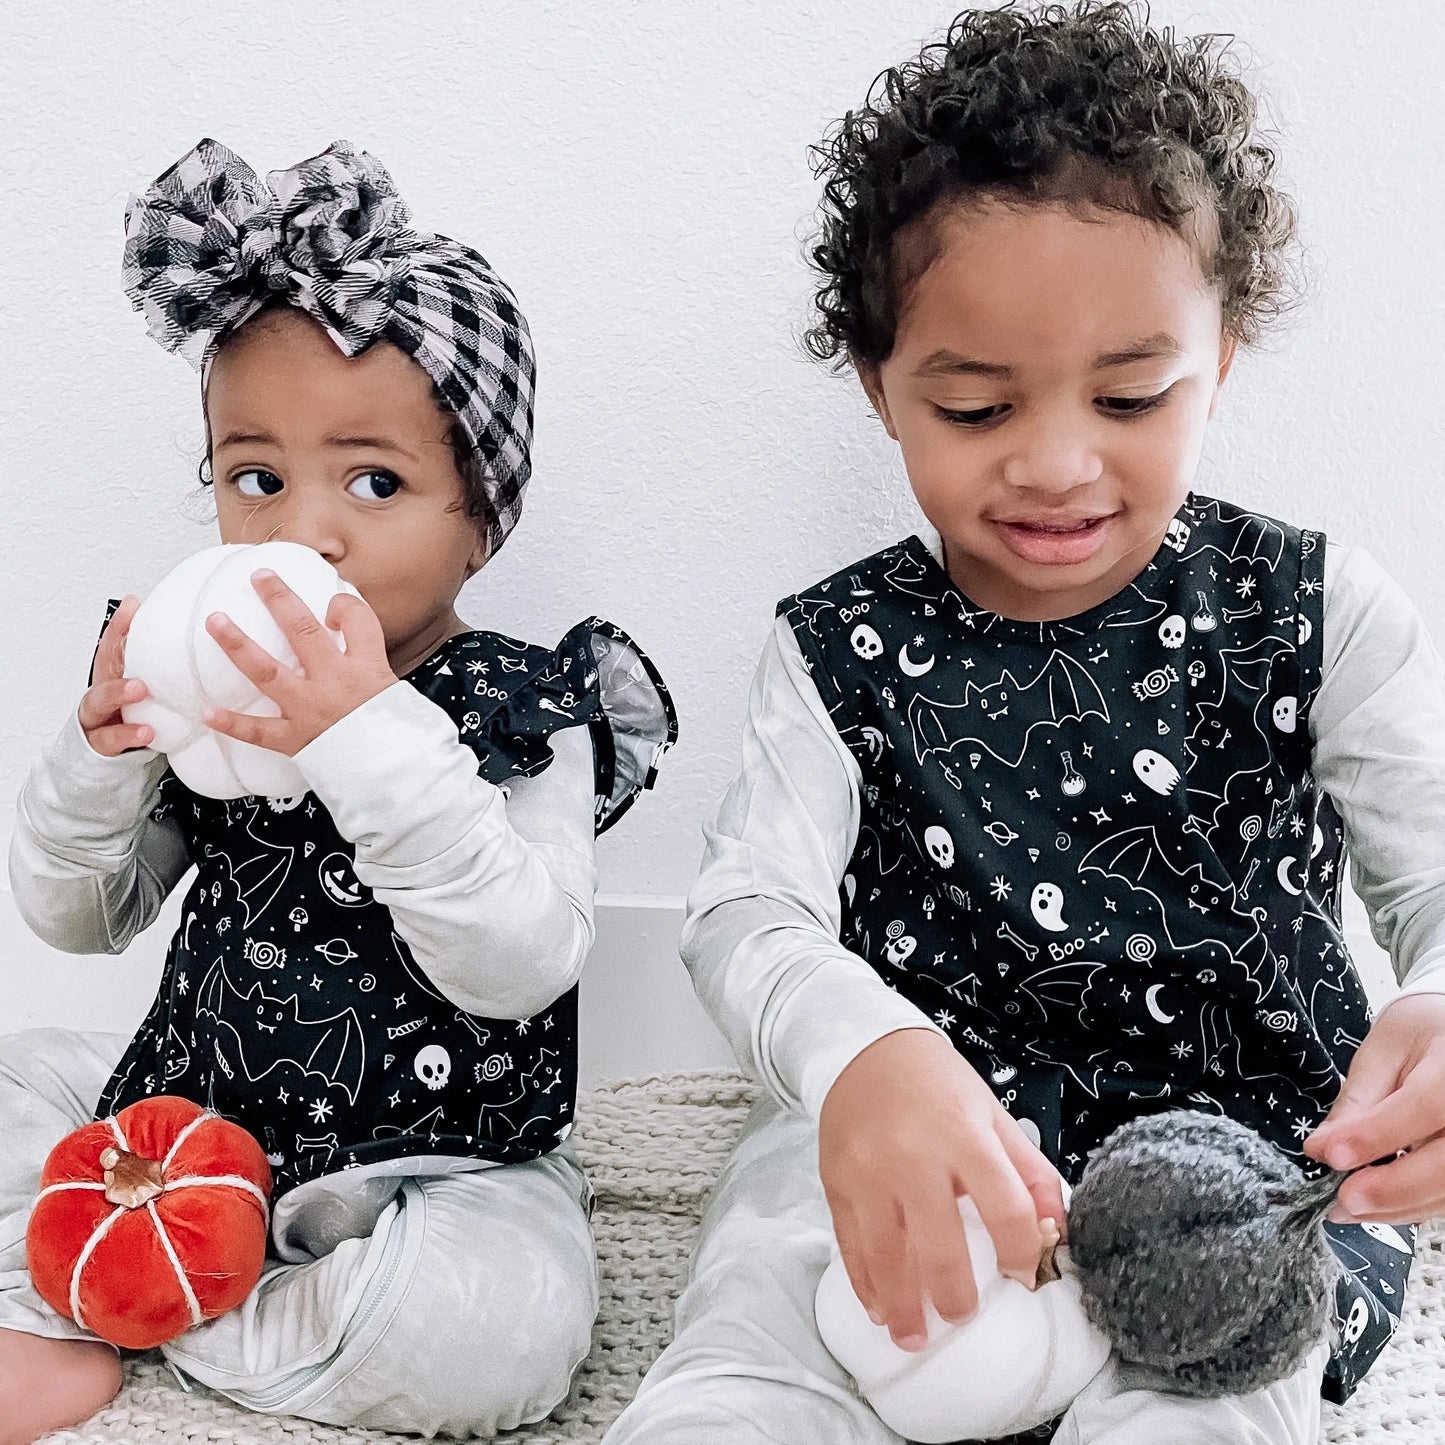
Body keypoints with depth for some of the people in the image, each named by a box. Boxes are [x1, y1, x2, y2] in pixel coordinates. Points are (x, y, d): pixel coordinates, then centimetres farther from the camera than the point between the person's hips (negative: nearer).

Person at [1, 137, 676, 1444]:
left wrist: (372, 739, -39)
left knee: (509, 1323, -31)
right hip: (187, 1115, 5)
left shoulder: (526, 713, -15)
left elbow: (519, 965, -30)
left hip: (428, 1167, -5)